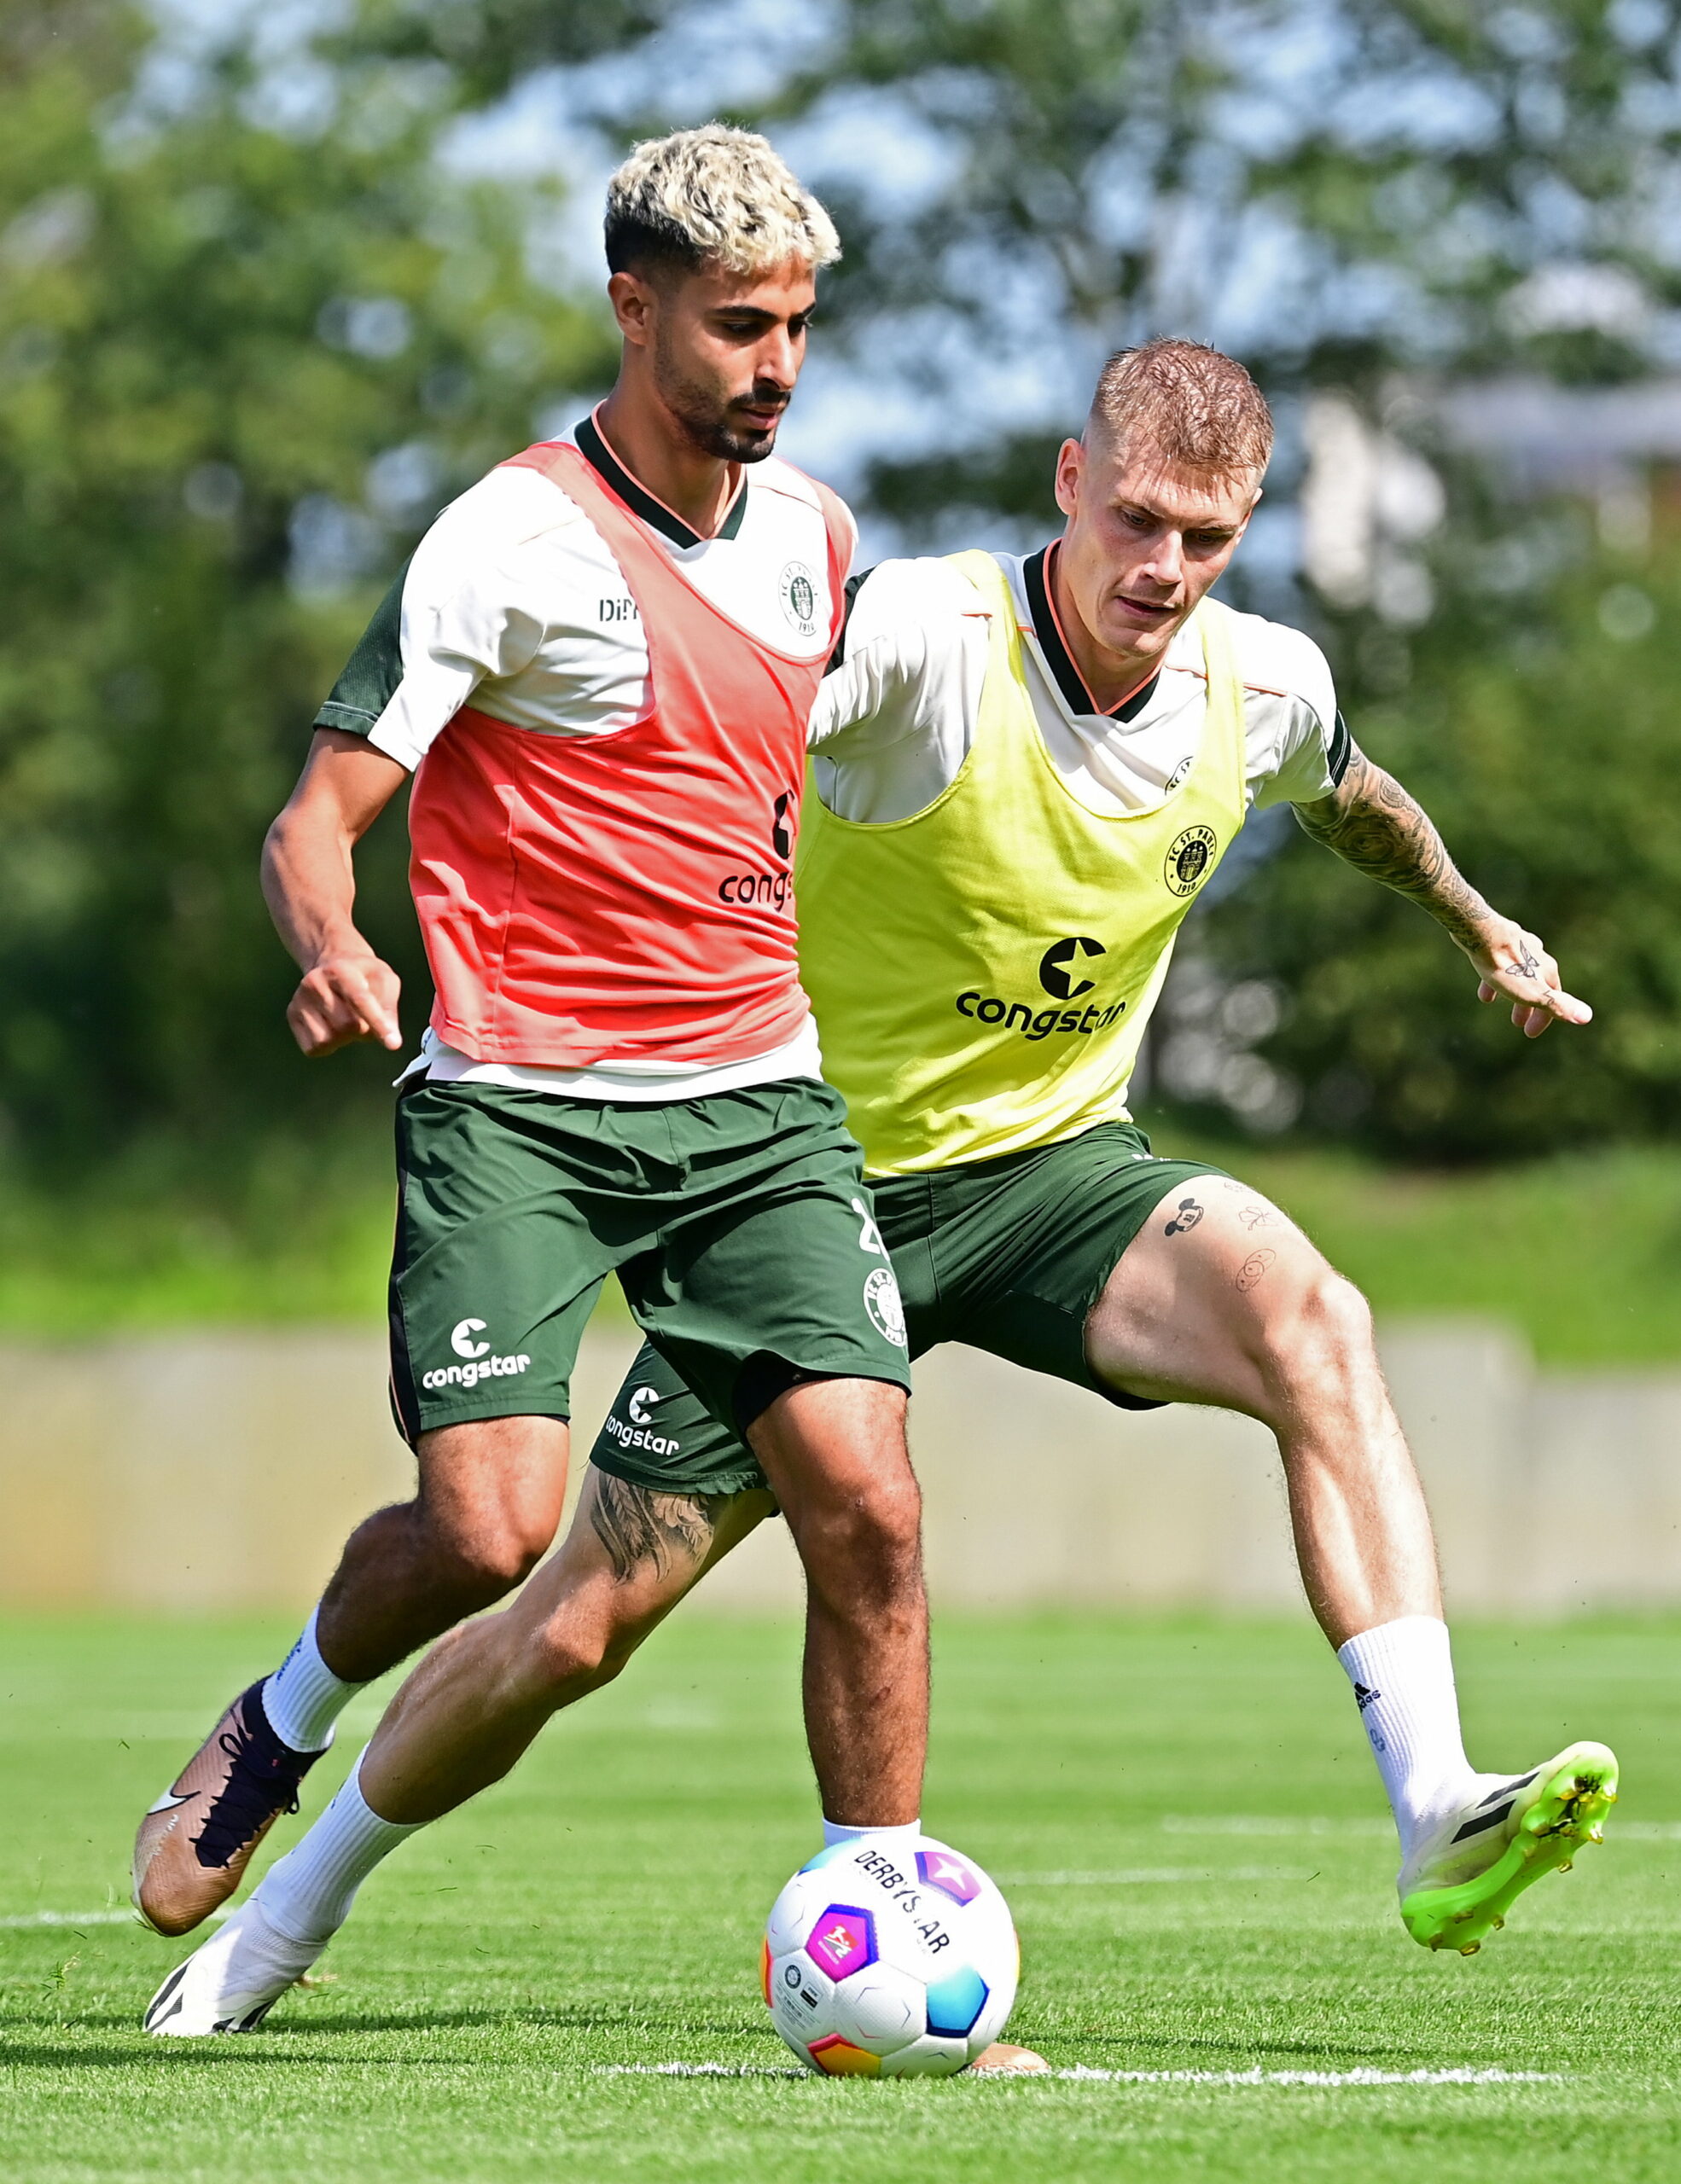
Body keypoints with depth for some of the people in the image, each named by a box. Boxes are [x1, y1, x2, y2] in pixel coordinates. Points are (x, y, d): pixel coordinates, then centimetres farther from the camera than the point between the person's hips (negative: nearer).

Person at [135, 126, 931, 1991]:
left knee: (868, 1510, -10)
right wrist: (326, 946, -33)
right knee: (489, 1529, -17)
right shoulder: (513, 541, -9)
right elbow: (320, 811, -13)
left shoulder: (812, 534, 11)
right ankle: (281, 1726, 17)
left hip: (754, 1100, 5)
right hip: (516, 1111, -5)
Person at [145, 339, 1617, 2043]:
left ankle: (1438, 1824, -35)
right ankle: (287, 1917, 27)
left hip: (1055, 1166, 3)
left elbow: (1351, 800, 21)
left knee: (1314, 1325, -30)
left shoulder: (1265, 688, -4)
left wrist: (1480, 929, 38)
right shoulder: (923, 640, -24)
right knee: (579, 1626, 0)